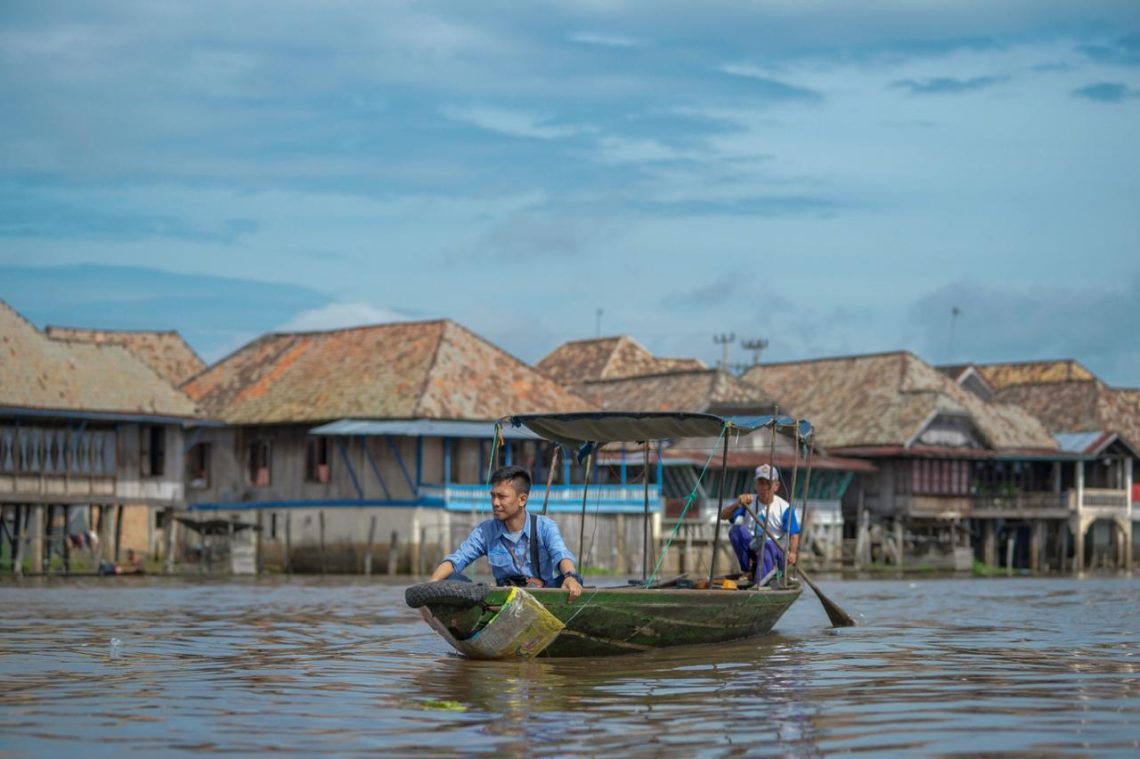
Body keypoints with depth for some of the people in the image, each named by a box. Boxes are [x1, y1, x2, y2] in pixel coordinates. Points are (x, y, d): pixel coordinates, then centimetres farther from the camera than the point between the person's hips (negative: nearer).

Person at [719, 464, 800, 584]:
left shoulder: (784, 507, -4)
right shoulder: (748, 502, 1)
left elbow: (794, 534, -10)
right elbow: (723, 515, -11)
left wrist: (793, 552, -31)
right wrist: (737, 505, -32)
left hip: (774, 547, -2)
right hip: (749, 545, 2)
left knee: (767, 547, -37)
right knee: (736, 530, -25)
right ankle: (747, 569, -18)